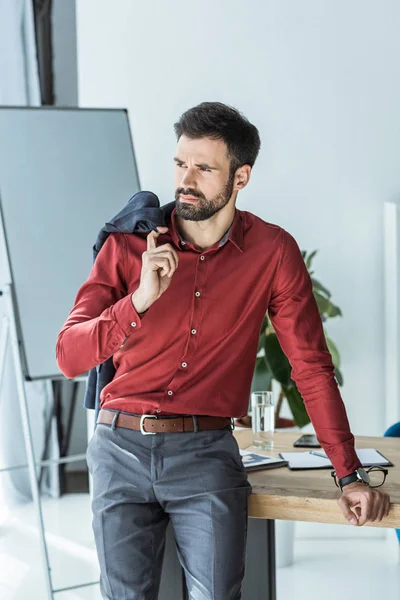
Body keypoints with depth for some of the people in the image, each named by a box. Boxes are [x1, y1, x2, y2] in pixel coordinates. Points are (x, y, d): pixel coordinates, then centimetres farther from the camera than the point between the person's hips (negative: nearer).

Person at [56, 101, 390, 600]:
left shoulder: (272, 251, -2)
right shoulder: (129, 244, -2)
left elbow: (312, 367, 3)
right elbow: (69, 357, -8)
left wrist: (350, 475, 2)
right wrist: (140, 299, -24)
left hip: (206, 454, -1)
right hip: (122, 446, 1)